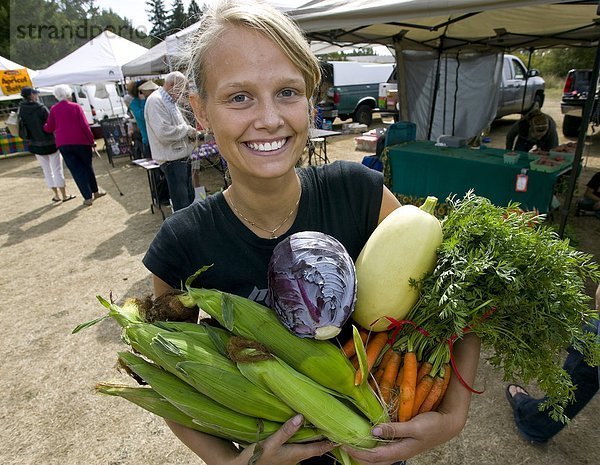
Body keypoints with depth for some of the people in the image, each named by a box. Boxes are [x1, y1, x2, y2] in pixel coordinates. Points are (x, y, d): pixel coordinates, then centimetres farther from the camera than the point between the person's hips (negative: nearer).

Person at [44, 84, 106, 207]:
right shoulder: (75, 106, 0)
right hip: (81, 141, -1)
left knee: (76, 170, 3)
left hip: (63, 144, 1)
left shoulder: (54, 109, 5)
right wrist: (92, 140, -3)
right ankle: (95, 191, 24)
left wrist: (44, 126, 29)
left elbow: (49, 128, 7)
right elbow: (84, 125, -9)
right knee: (87, 167, 15)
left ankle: (88, 197, 0)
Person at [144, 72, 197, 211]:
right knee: (181, 205, -4)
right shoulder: (155, 101, -15)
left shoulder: (170, 101, 17)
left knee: (190, 198, 18)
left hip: (183, 157, 10)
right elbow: (163, 133, -26)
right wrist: (187, 129, -14)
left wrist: (189, 132, 6)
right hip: (172, 159, -10)